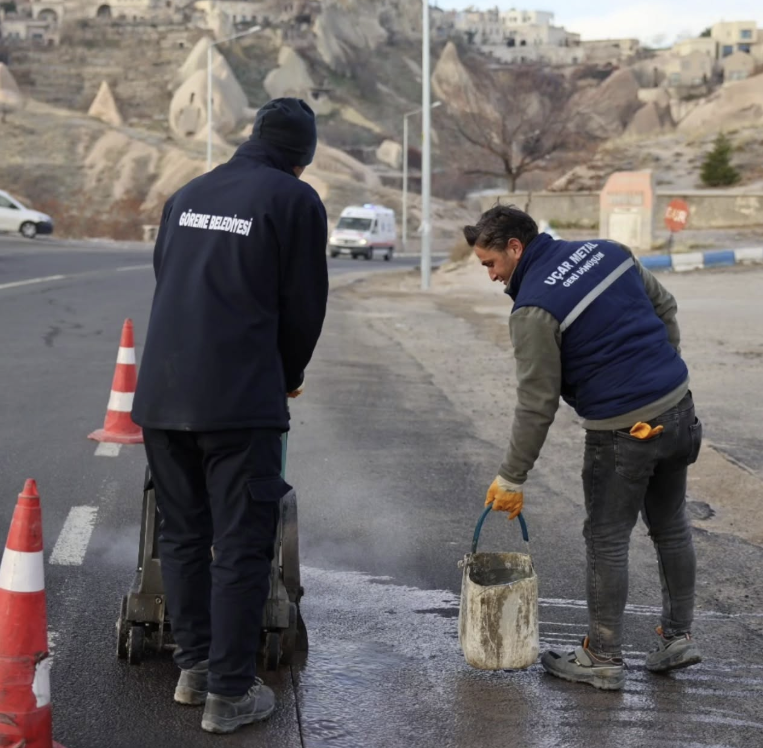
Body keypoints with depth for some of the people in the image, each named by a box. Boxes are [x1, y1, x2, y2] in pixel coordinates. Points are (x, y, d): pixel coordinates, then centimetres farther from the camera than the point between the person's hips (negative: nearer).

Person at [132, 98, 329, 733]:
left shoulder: (187, 194, 16)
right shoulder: (295, 201, -1)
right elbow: (304, 306, 1)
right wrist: (289, 377, 20)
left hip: (162, 395, 6)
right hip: (239, 401, -6)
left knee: (182, 535, 17)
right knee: (241, 546, 2)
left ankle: (194, 667, 27)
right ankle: (229, 691, 5)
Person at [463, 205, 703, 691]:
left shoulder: (534, 309, -15)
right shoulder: (608, 251, 6)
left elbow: (537, 406, -14)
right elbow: (664, 305, 16)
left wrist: (512, 479, -5)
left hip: (622, 431, -8)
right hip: (678, 405, 8)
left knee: (607, 542, 5)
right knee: (671, 527, 20)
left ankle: (604, 660, 15)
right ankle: (678, 636, 30)